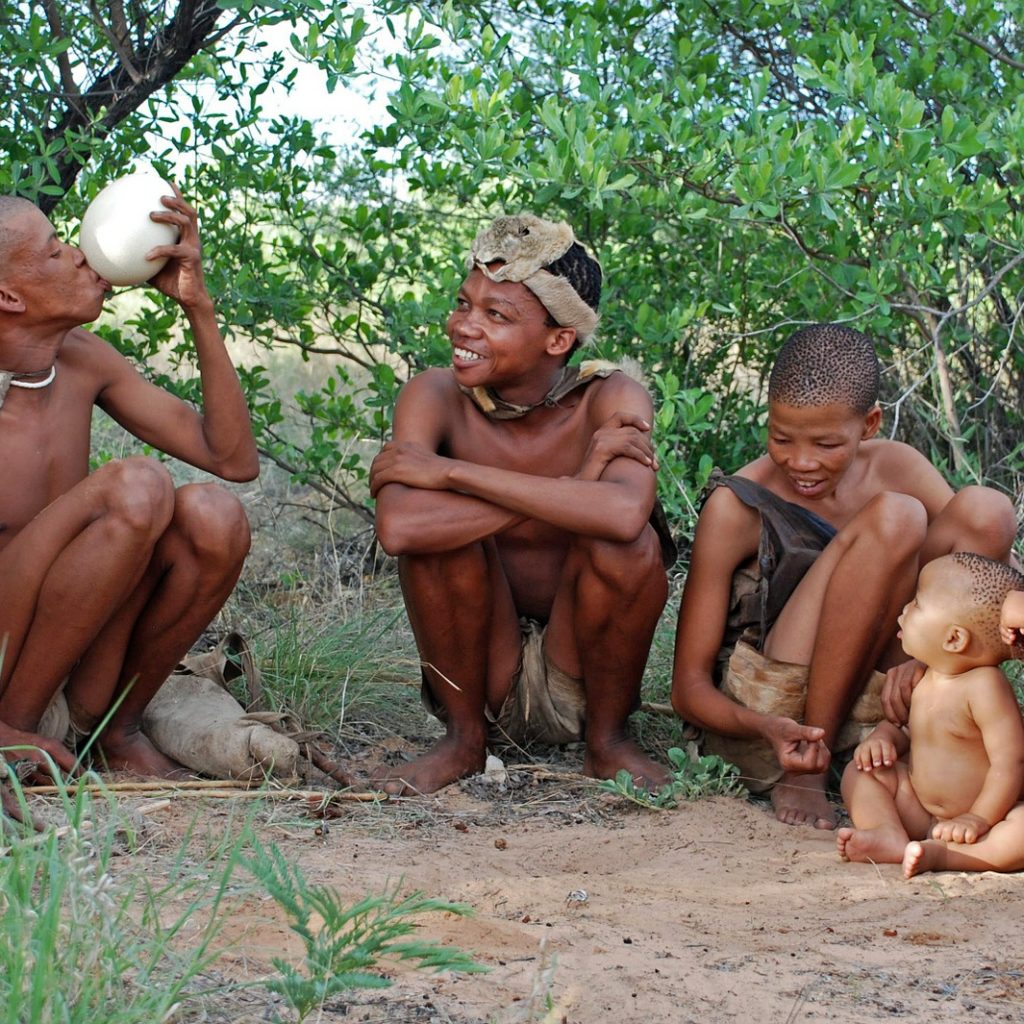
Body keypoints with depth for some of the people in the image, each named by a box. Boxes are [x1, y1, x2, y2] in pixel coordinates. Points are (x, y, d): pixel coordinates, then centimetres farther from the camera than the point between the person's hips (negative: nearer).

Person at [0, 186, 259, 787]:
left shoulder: (82, 361, 3)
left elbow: (234, 458, 3)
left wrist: (198, 305, -5)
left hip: (67, 670, 6)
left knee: (211, 517, -18)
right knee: (135, 489, -26)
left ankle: (115, 726, 0)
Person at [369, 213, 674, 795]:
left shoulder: (611, 400, -15)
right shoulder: (438, 396, -12)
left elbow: (624, 513, -39)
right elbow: (398, 526, -32)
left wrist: (449, 472, -32)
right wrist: (570, 488, -30)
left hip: (579, 683, -1)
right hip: (480, 682, 1)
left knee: (628, 543, -27)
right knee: (435, 526, -24)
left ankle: (609, 740, -3)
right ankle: (464, 741, -4)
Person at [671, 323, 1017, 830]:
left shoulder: (895, 468, 1)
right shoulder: (736, 507, -12)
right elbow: (689, 686, -11)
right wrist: (766, 728, -33)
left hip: (870, 689, 5)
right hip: (766, 708, -5)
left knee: (986, 511, -12)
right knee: (894, 518, -25)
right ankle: (802, 775, -22)